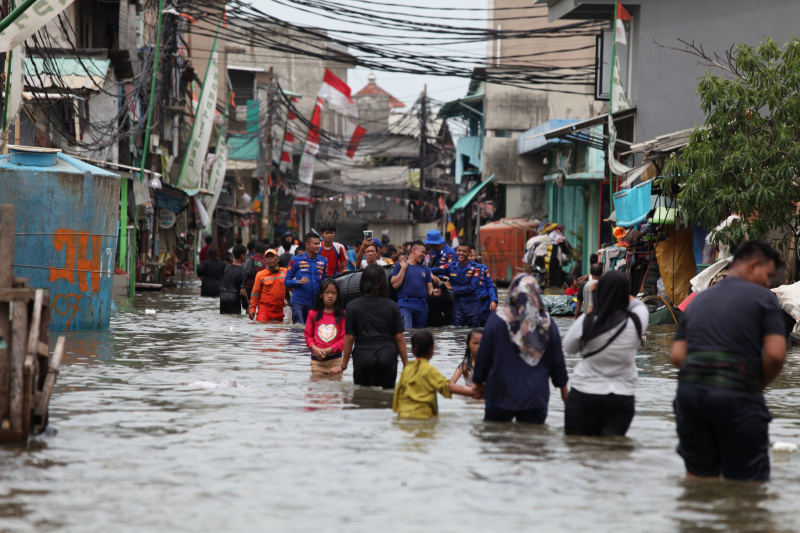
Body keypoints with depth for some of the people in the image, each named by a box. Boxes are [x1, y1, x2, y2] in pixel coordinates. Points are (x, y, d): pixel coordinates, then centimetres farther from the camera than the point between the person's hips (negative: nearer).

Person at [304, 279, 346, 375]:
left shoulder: (342, 315, 1)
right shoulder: (313, 314, 7)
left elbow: (344, 338, -2)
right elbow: (308, 335, 9)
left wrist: (328, 350, -11)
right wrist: (314, 348, -10)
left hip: (335, 359, -1)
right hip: (317, 360, 1)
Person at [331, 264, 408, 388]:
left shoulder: (353, 306, -1)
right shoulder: (392, 306, 2)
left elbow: (349, 338, -2)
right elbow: (399, 338, 1)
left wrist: (343, 365, 6)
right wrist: (406, 364, 9)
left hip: (363, 359, -1)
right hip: (388, 357, 1)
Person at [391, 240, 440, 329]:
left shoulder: (425, 269, 21)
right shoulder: (400, 266, 9)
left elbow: (429, 288, 20)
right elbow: (395, 285, -3)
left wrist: (433, 292, -4)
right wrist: (403, 267, -2)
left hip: (422, 305, 5)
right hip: (405, 304, -5)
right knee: (406, 330, -27)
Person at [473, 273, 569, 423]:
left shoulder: (497, 319, -9)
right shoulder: (547, 322, -5)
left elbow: (483, 355, -2)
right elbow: (557, 359, 4)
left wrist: (478, 382, 13)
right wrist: (563, 388, 18)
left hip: (501, 394, -1)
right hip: (536, 395, 1)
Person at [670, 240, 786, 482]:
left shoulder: (698, 300, 21)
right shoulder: (763, 298, 3)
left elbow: (677, 355, 11)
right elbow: (775, 355, -8)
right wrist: (759, 384, 8)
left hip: (689, 390, 5)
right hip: (737, 396, -5)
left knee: (698, 476, 15)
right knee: (747, 483, 0)